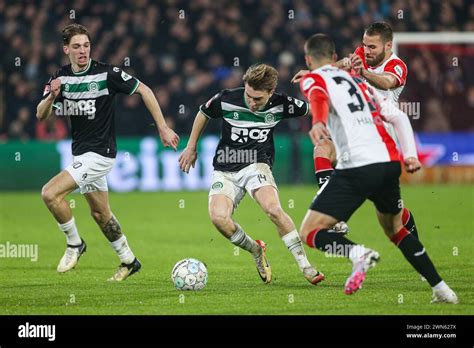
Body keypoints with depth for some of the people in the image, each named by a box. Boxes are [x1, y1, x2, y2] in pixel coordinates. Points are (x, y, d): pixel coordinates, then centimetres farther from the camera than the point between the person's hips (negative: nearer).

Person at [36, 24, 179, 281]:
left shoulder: (106, 73, -16)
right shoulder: (61, 77, 0)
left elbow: (144, 91, -8)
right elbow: (41, 116, -1)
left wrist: (163, 128, -9)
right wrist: (51, 96, -23)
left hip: (100, 153, -7)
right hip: (80, 152, 7)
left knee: (50, 193, -19)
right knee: (100, 213, 18)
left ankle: (74, 243, 1)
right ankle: (128, 260, 34)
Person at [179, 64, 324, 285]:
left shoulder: (280, 104, -10)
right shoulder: (226, 100, -11)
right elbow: (203, 113, 11)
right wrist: (191, 147, 17)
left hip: (257, 165, -1)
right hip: (225, 170, 1)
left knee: (273, 209, -30)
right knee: (218, 216, -25)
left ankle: (305, 266, -18)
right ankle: (255, 250, 5)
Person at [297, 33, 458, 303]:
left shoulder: (313, 79, 9)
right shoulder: (358, 81, 27)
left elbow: (318, 97, -17)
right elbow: (398, 116, 22)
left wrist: (318, 123, -36)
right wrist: (410, 154, 16)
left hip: (358, 166, -7)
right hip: (390, 162, 7)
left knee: (310, 233, -1)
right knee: (395, 229, 29)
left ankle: (359, 254, -28)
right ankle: (441, 289, 20)